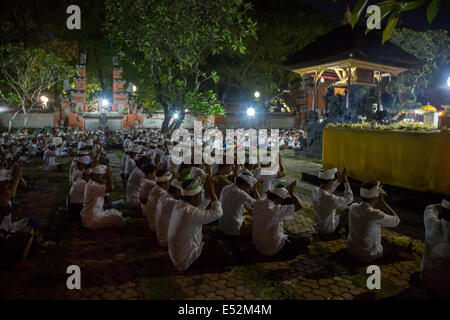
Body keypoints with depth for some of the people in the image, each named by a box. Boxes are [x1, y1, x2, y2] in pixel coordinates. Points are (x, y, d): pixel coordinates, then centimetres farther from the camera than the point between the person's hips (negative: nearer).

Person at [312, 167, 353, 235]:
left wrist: (339, 180, 2)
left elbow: (328, 190, 11)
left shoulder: (315, 191, -12)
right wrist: (345, 181, -16)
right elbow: (349, 199, -20)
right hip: (328, 230, -7)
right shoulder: (330, 199, -35)